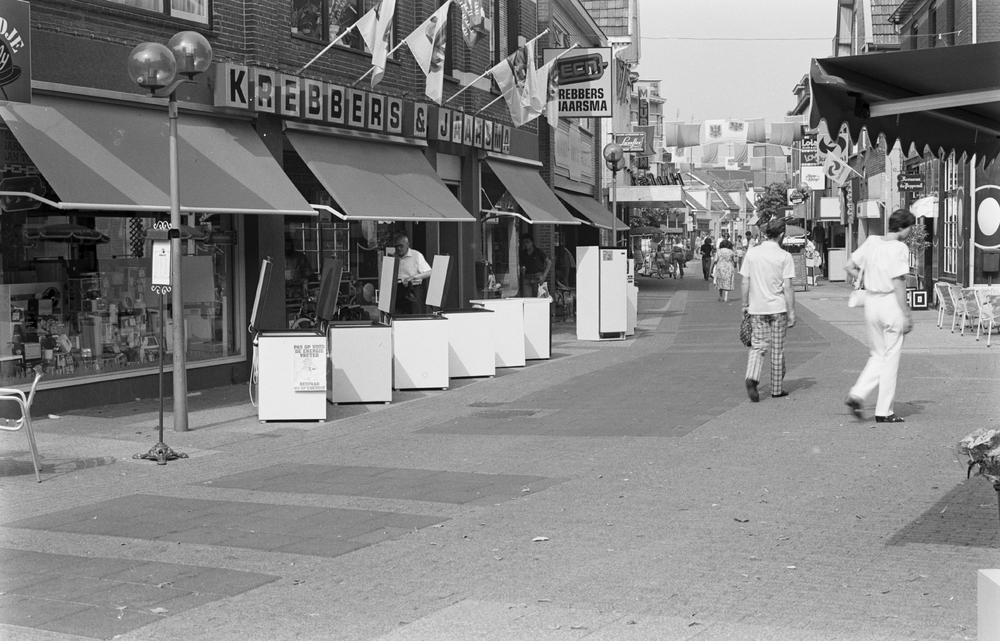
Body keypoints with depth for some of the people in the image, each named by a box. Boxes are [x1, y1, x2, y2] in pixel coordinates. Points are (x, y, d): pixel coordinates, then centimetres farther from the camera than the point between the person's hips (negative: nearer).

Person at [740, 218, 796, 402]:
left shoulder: (752, 253, 1)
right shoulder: (784, 256, -9)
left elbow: (744, 282, 3)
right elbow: (787, 287, -11)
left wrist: (745, 304, 14)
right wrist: (791, 312, -6)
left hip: (757, 308, 2)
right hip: (778, 308, -2)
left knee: (758, 345, 9)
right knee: (777, 349, 9)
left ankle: (751, 378, -17)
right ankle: (776, 389, 17)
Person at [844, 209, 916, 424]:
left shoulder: (871, 241, 6)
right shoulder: (900, 248, -13)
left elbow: (849, 266, 11)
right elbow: (898, 283, -17)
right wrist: (906, 314, -12)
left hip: (871, 301, 6)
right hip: (891, 303, -6)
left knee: (877, 355, 19)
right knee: (891, 358, 4)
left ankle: (857, 394, 2)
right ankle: (884, 411, 8)